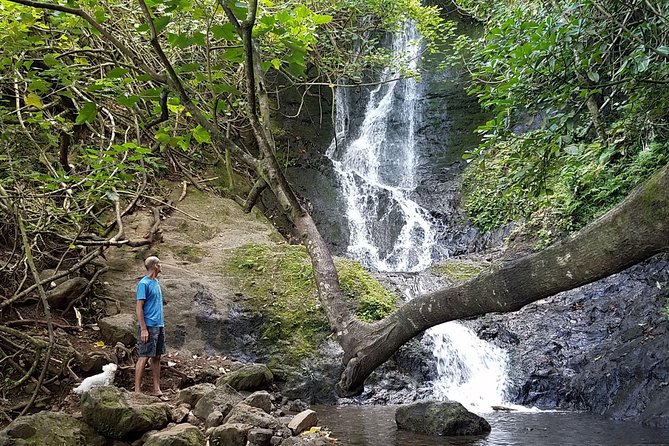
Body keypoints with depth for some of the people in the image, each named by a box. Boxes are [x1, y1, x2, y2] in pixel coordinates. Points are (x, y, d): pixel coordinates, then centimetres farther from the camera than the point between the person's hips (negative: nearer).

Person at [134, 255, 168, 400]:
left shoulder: (156, 282, 14)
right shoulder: (144, 283, -12)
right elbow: (139, 307, -15)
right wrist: (143, 329, -19)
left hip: (159, 325, 8)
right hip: (149, 326, -8)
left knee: (157, 357, 10)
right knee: (144, 357, -5)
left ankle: (156, 389, 15)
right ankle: (137, 390, 0)